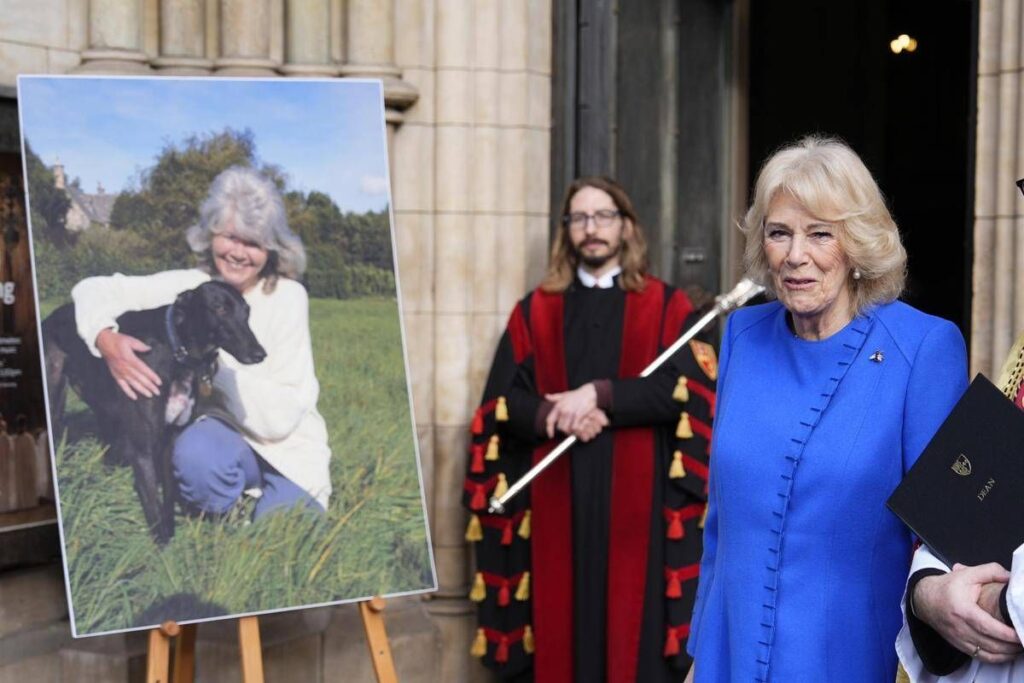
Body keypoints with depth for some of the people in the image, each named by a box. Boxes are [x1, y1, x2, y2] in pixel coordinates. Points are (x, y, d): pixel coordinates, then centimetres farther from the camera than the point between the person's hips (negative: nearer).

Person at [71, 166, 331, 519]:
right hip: (225, 435, 1)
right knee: (196, 455, -35)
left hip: (289, 451, -1)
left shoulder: (287, 296, -14)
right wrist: (107, 341, -25)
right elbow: (94, 289, -4)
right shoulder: (189, 286, -6)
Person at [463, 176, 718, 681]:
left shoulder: (666, 307, 7)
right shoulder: (535, 311, 12)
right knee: (564, 624, 3)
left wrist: (598, 396, -16)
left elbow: (685, 388, -7)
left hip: (637, 497, -1)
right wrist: (558, 417, -14)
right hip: (558, 499, 2)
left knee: (635, 626, -1)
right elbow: (502, 402, 5)